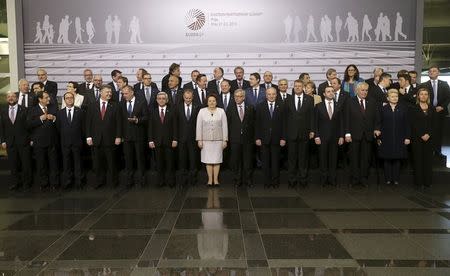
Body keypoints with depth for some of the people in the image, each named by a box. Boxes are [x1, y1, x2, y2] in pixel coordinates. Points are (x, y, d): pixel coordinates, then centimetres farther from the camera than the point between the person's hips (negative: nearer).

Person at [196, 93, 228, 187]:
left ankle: (216, 179, 11)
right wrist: (199, 140, -2)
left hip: (218, 140, 0)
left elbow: (224, 126, 2)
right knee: (208, 160, 3)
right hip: (206, 140, 0)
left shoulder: (221, 111, 3)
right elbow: (199, 126, 3)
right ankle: (210, 179, 10)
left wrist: (225, 140, -2)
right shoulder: (202, 111, 3)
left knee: (217, 160, 3)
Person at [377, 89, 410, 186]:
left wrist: (407, 137, -3)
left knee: (397, 159, 5)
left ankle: (396, 179, 14)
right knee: (387, 159, 4)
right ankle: (388, 179, 12)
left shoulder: (403, 108, 6)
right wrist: (378, 138, -3)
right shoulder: (383, 109, 4)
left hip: (399, 139, 1)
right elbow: (380, 124, 1)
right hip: (386, 139, 0)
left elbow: (407, 124, 3)